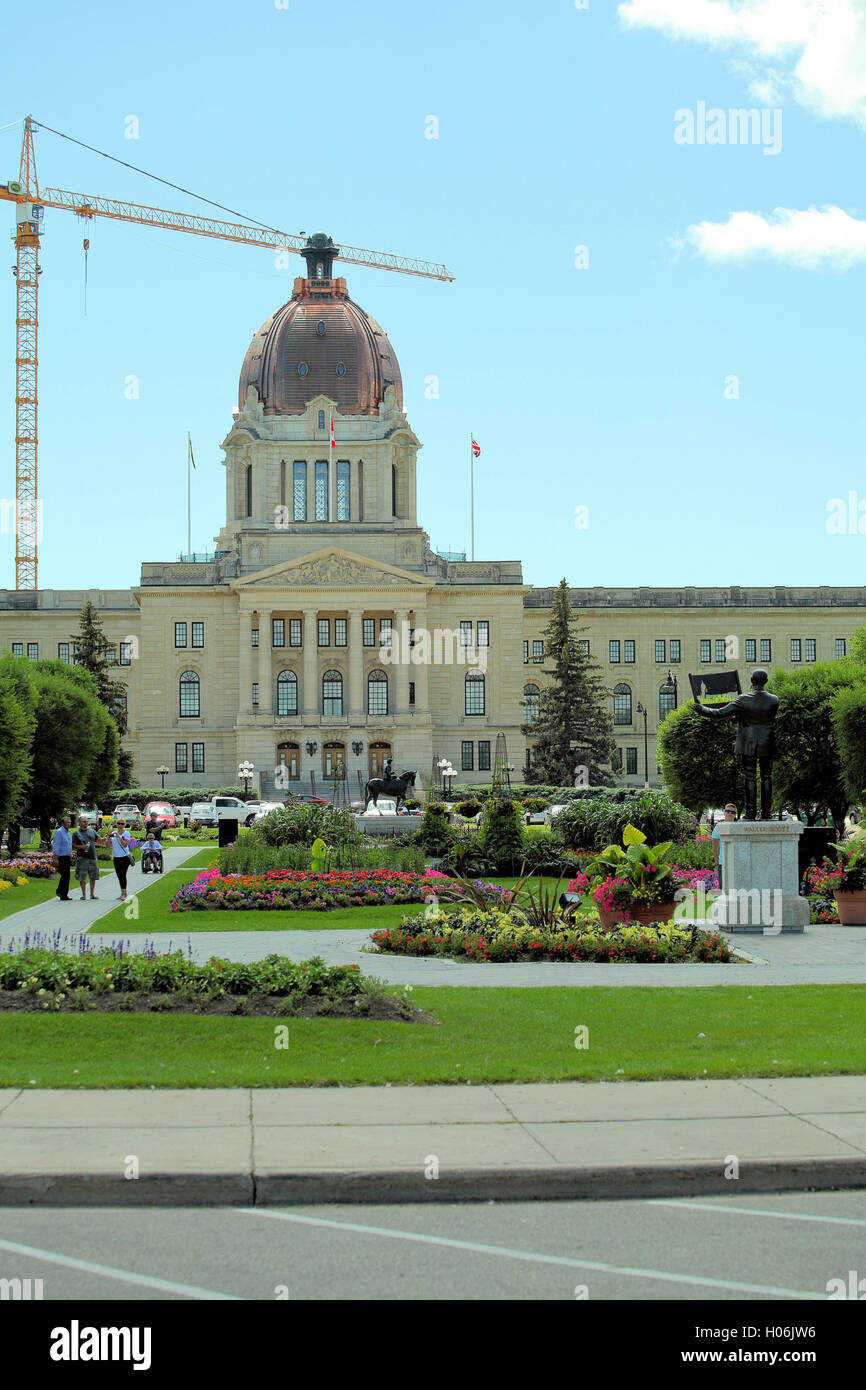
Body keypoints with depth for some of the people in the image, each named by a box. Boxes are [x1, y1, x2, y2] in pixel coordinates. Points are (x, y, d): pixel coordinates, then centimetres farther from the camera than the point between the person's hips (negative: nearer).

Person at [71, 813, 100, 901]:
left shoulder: (92, 831, 13)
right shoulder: (76, 833, 2)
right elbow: (73, 846, -1)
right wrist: (81, 847, -16)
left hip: (92, 857, 3)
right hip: (82, 858, -3)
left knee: (93, 877, 7)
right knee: (82, 877, -2)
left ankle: (92, 893, 16)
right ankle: (84, 894, 6)